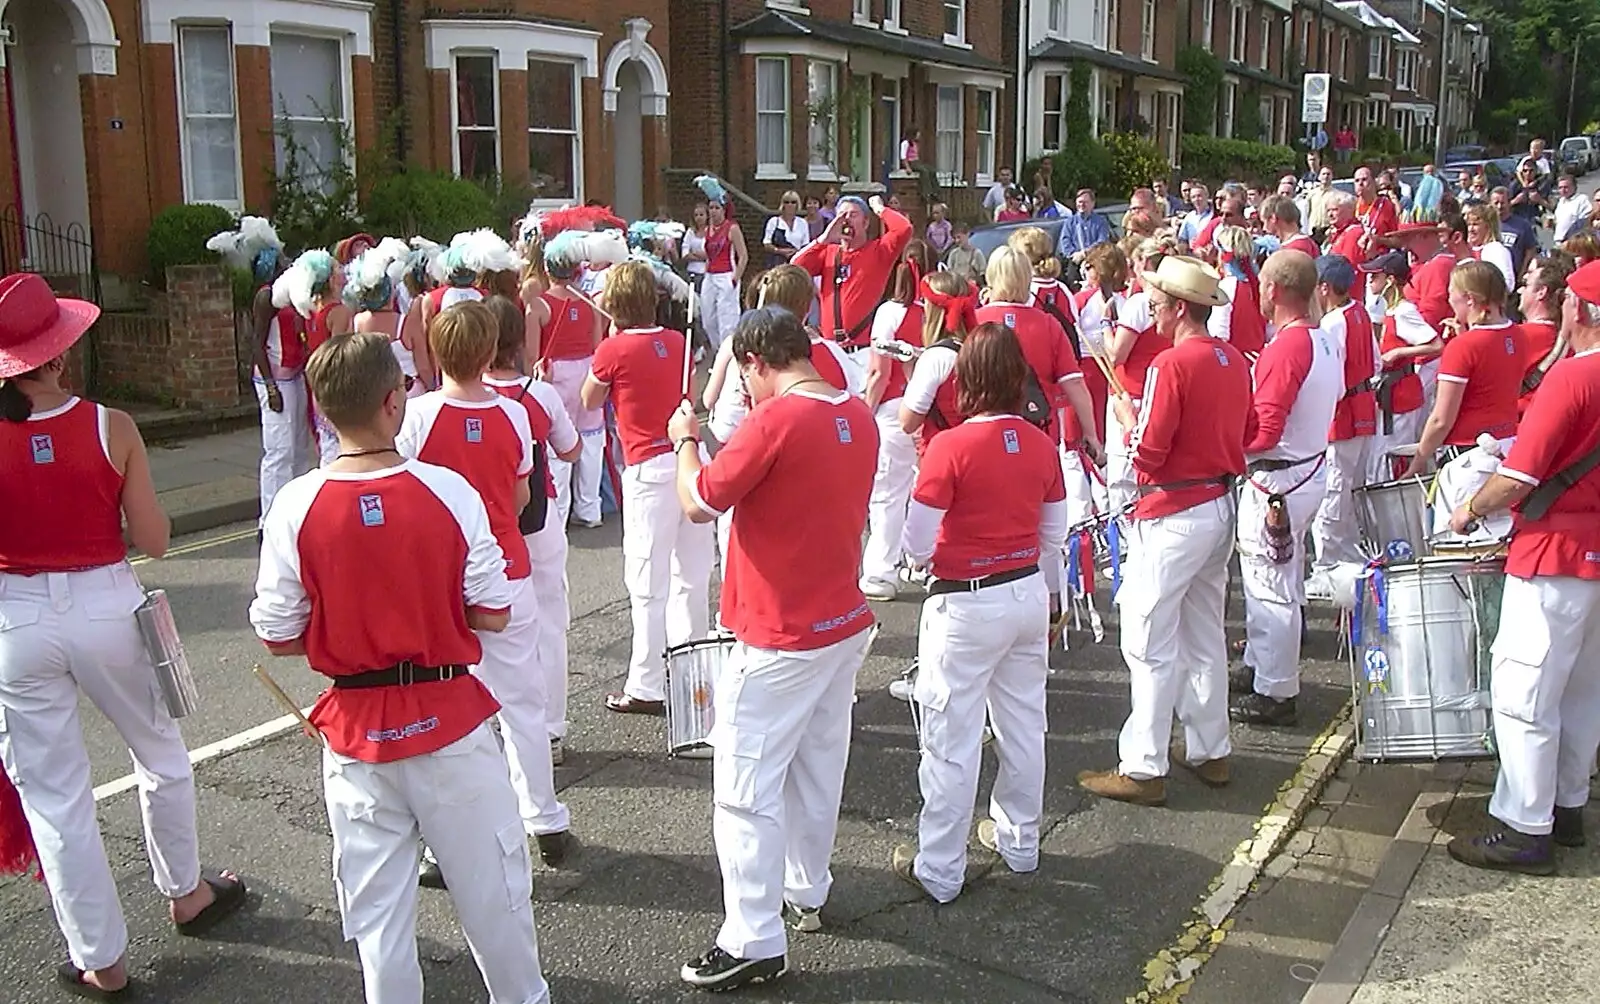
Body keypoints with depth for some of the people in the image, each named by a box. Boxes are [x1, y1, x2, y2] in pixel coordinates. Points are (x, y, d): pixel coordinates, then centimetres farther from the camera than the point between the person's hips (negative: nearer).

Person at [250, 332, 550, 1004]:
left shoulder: (296, 506, -12)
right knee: (490, 887, 17)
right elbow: (492, 615, -8)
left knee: (377, 903, 14)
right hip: (450, 722, 0)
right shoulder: (449, 491, -14)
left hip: (356, 731, 1)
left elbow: (278, 637, -5)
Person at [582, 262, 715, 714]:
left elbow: (589, 401, 8)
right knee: (691, 576, 16)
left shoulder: (614, 349, -8)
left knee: (648, 583, 1)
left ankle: (647, 687, 7)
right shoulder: (678, 342, 8)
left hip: (650, 469, -6)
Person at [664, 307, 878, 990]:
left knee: (746, 788, 0)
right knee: (818, 769, 22)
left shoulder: (775, 421, -21)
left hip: (779, 640, -9)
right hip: (847, 624, 9)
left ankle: (753, 942, 5)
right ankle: (807, 893, 38)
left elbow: (697, 503, -15)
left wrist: (685, 439, 1)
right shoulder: (859, 416, 4)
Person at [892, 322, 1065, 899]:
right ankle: (1019, 842, 37)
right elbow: (1054, 535, 8)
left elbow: (917, 547, -16)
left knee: (953, 741, 4)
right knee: (1023, 725, 20)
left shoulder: (950, 447, -19)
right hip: (1029, 595, 6)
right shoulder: (1042, 445, -2)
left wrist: (935, 555, 5)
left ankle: (939, 871, 15)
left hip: (965, 606, -6)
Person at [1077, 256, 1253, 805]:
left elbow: (1146, 454, -18)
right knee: (1205, 636, 17)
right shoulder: (1234, 360, 6)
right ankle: (1209, 750, 27)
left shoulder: (1173, 364, -18)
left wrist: (1126, 415, -1)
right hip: (1221, 506, 9)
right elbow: (1246, 432, 16)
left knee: (1150, 642, -2)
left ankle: (1143, 769, 3)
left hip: (1175, 516, -9)